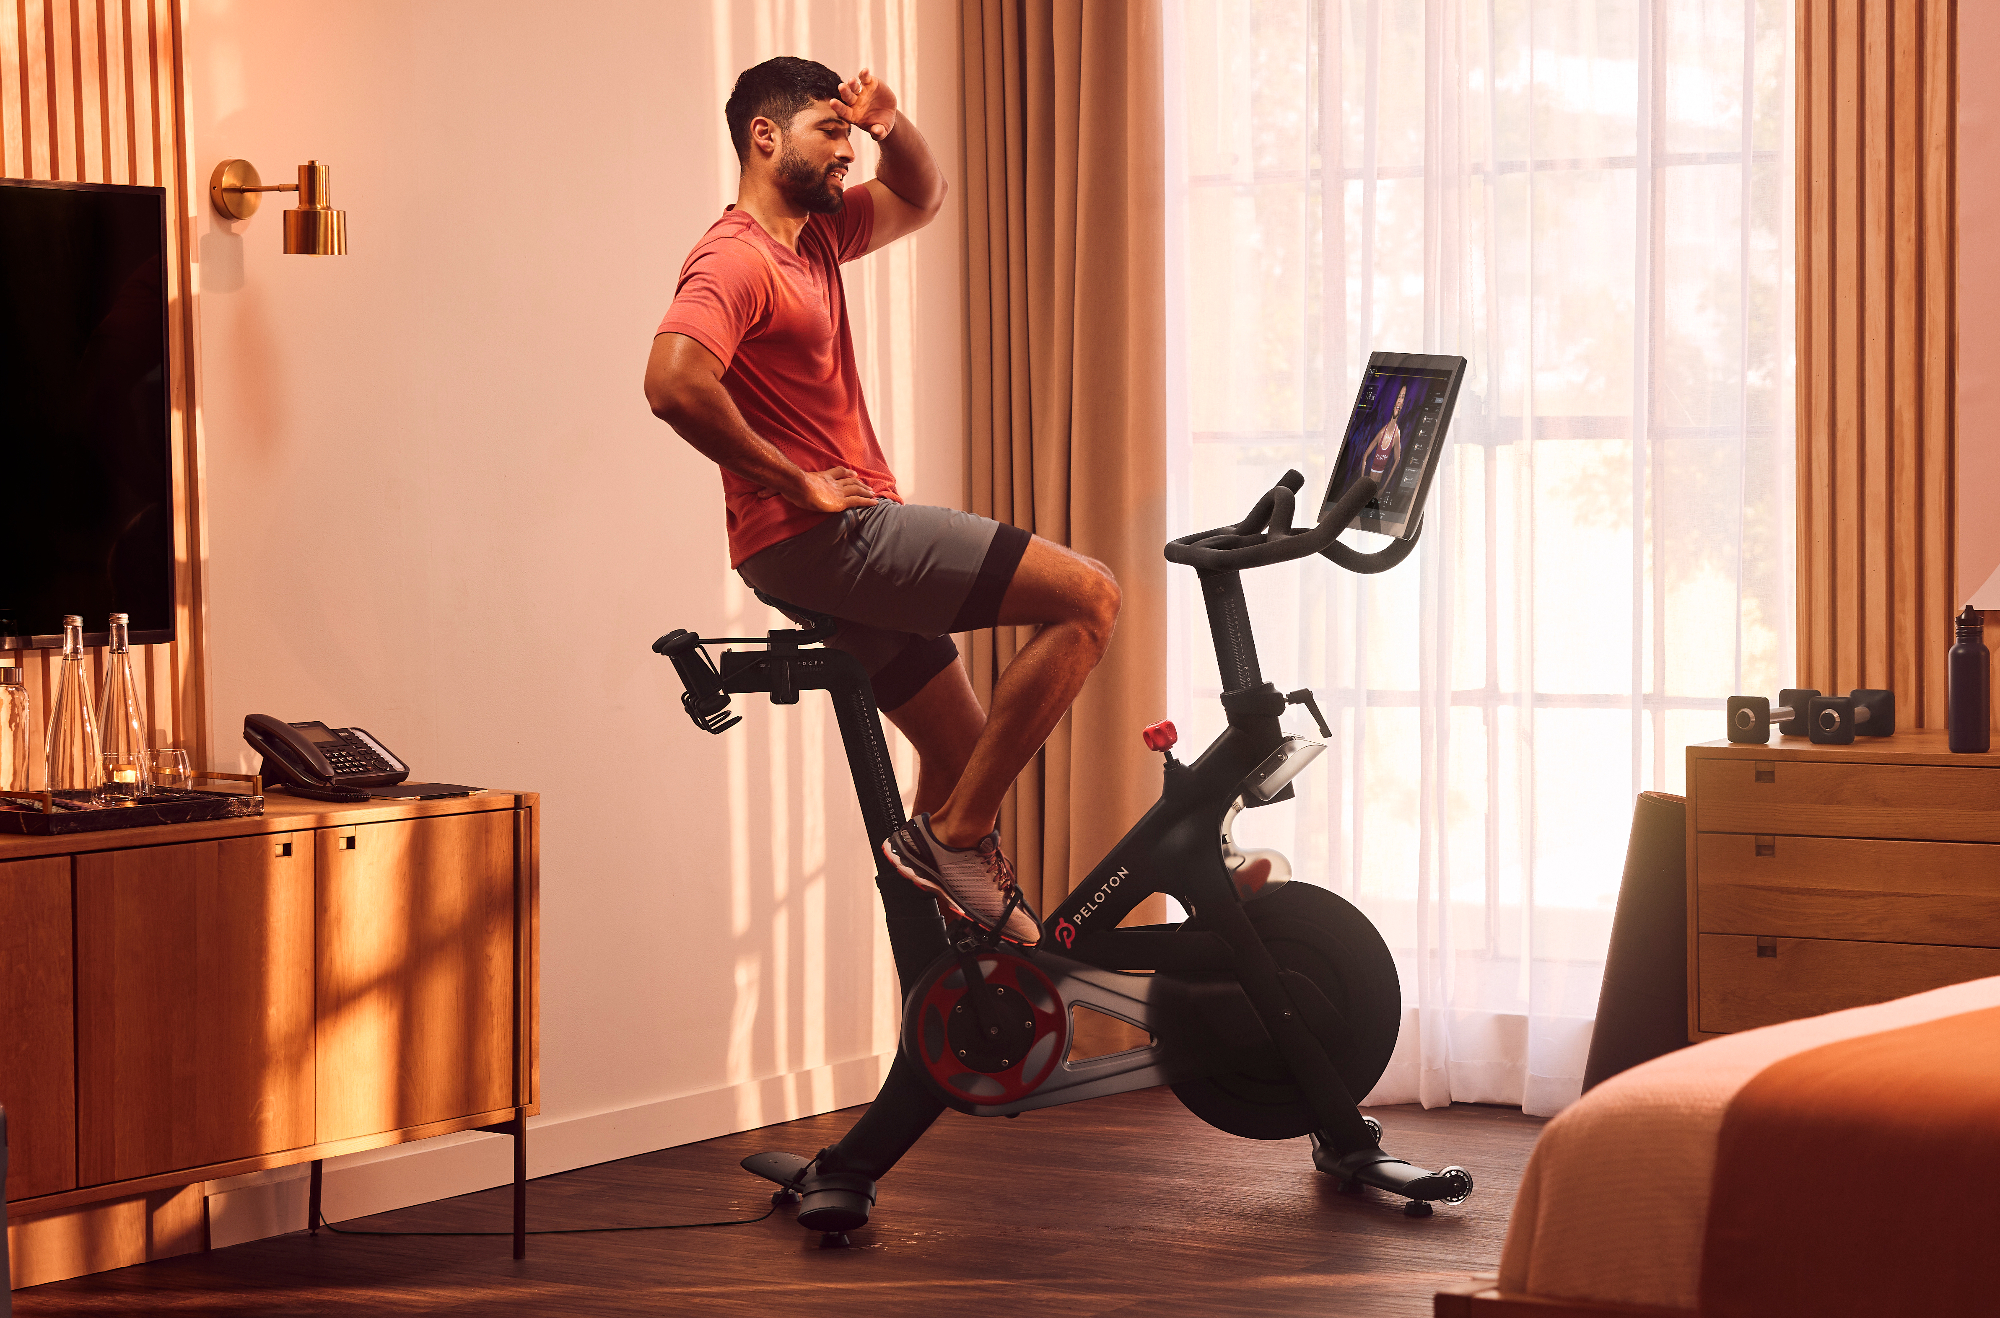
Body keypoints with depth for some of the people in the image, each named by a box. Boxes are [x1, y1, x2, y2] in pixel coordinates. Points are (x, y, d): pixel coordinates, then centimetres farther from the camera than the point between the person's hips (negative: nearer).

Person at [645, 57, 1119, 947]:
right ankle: (952, 838, -10)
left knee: (965, 754, 18)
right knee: (1087, 597, -15)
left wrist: (891, 126, 8)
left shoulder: (813, 238, 15)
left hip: (848, 539, 10)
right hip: (825, 540, -10)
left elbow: (921, 201, 30)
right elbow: (673, 381, -30)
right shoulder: (736, 260, -14)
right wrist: (796, 482, -22)